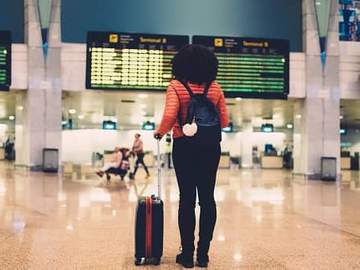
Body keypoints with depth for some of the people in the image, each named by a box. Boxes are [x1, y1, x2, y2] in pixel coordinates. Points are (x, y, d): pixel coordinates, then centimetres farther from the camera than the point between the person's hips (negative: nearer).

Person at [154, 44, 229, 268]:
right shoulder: (215, 87, 3)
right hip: (211, 147, 2)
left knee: (187, 199, 4)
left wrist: (160, 133, 1)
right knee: (207, 199, 7)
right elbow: (224, 121, 4)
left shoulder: (176, 86, -5)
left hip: (185, 147, -2)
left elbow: (169, 116, -18)